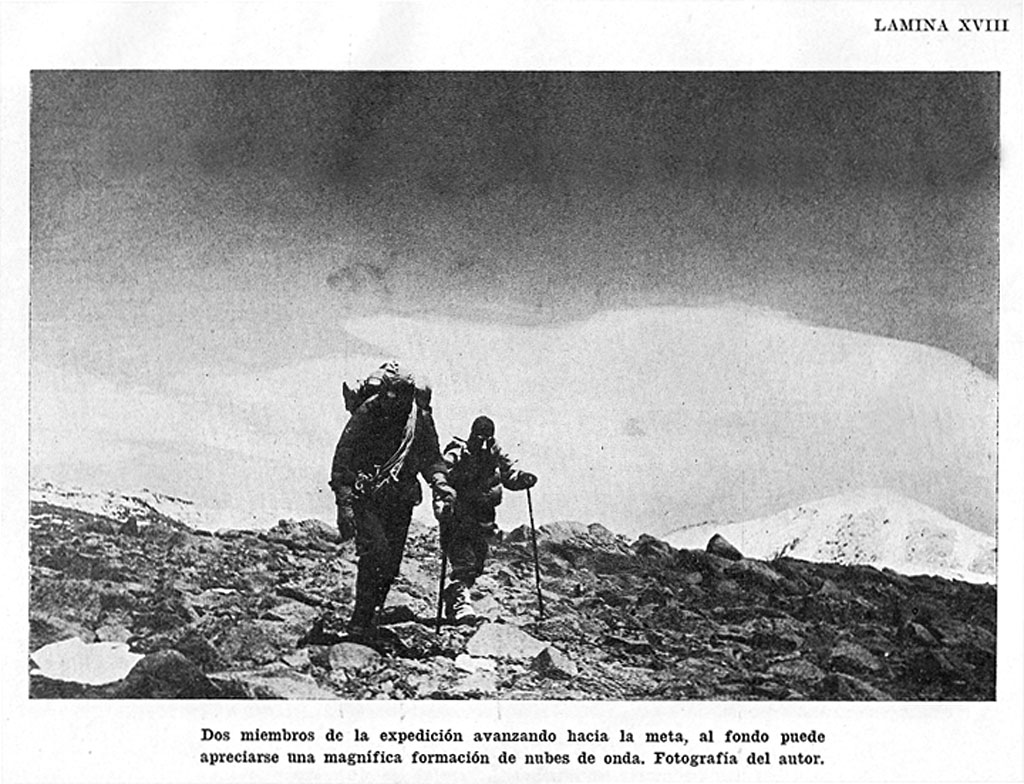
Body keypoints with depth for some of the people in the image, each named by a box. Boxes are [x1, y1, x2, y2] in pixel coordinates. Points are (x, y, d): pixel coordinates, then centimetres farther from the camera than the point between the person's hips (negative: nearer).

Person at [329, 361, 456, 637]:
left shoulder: (420, 417, -5)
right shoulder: (365, 415, -16)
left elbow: (430, 456, 7)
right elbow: (342, 462, -13)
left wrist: (439, 482, -13)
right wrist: (344, 504, -21)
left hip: (401, 500, 4)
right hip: (366, 498, -4)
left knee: (391, 563, 4)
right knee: (376, 552, -21)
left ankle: (370, 617, 22)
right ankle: (360, 621, -10)